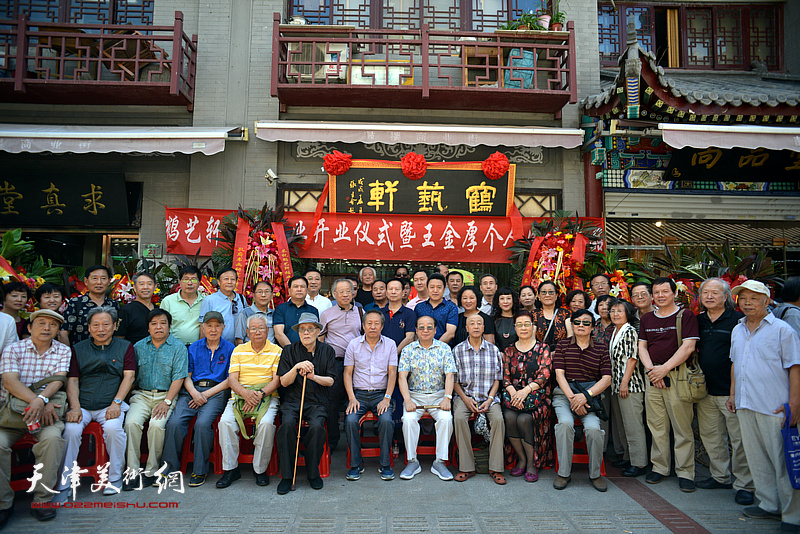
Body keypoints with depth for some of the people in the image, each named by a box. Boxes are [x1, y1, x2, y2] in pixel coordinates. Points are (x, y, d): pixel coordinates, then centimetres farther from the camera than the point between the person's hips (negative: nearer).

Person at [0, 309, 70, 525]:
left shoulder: (63, 351, 7)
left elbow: (58, 379, -7)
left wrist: (41, 400, -27)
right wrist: (38, 403, -22)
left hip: (46, 411, 0)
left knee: (52, 437, -29)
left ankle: (42, 499, -14)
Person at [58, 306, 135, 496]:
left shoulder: (125, 347, 10)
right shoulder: (79, 349, 14)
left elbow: (129, 376, 2)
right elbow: (72, 381, 7)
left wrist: (116, 403, -10)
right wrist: (75, 407, -8)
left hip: (110, 405, -2)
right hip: (82, 405, 2)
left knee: (113, 428, -29)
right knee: (71, 430, -27)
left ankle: (114, 478, -9)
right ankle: (63, 484, -13)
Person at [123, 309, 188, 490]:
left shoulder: (178, 347, 2)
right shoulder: (139, 346, 13)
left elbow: (178, 378, -5)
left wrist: (167, 402, -15)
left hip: (166, 395, -3)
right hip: (141, 394, 3)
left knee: (157, 424, -27)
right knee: (131, 422, -24)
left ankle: (152, 471, -10)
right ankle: (131, 471, -15)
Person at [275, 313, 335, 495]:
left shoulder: (327, 351, 9)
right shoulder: (289, 351, 8)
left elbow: (330, 381, 4)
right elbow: (284, 382, 3)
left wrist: (314, 377, -15)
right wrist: (297, 367, -15)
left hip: (317, 401, 0)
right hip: (292, 399, 1)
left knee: (316, 426, -29)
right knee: (287, 424, -29)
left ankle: (313, 473, -7)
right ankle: (286, 475, -14)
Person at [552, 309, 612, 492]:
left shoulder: (601, 348, 8)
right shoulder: (562, 345, 7)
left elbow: (606, 379, 0)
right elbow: (559, 374, 0)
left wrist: (586, 395, -14)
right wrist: (572, 398, -13)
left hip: (592, 393, 0)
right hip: (564, 393, 0)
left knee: (593, 428, -26)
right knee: (565, 423, -28)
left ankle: (595, 474, -2)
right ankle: (564, 473, -13)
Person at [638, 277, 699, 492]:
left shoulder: (685, 316, 0)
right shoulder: (647, 319, 15)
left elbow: (688, 346, -9)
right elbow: (642, 347, 12)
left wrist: (665, 368, -15)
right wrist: (651, 369, -5)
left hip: (677, 376, -4)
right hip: (652, 378, 4)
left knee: (682, 427, -1)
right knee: (656, 426, 8)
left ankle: (685, 472, 10)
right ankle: (659, 467, 19)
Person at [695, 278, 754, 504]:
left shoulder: (738, 319, -7)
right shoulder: (698, 320, 11)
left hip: (731, 390, -6)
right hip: (706, 390, 6)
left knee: (739, 438, 0)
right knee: (710, 435, 14)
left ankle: (744, 485, 12)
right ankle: (720, 477, 28)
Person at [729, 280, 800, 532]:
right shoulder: (737, 331, 14)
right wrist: (733, 393, 19)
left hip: (775, 407, -6)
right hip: (745, 405, 6)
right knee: (757, 459, 13)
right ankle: (769, 505, 25)